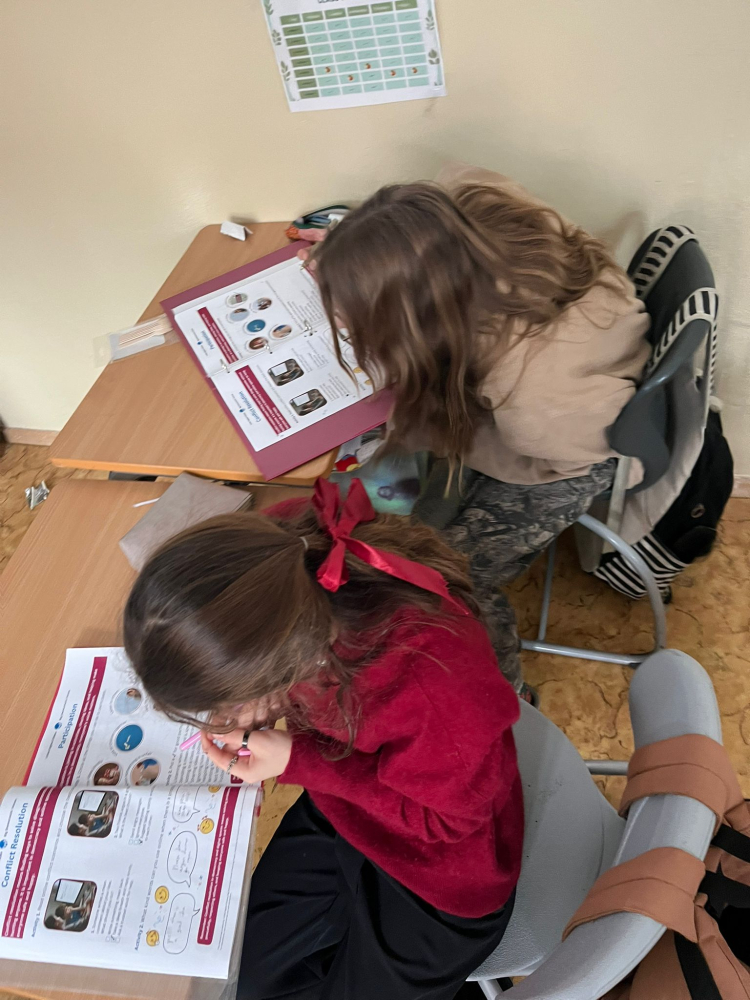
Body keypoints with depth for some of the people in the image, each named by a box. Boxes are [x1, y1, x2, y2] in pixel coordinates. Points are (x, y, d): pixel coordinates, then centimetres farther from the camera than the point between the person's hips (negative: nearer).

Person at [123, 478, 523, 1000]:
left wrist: (298, 763, -25)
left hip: (436, 866, -5)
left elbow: (444, 816, -21)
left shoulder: (439, 688, -45)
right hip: (334, 811, 5)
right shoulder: (282, 547, -30)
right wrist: (237, 710, -19)